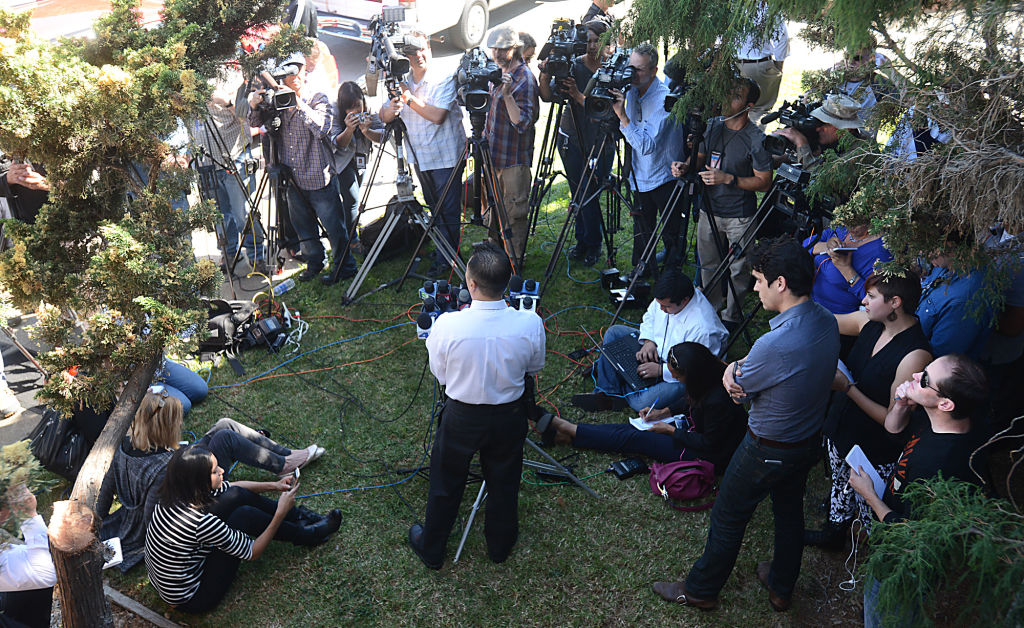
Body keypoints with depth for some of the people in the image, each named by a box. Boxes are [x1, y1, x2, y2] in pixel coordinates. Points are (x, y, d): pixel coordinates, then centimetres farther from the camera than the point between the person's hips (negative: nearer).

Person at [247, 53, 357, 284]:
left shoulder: (318, 99, -5)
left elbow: (323, 127, -21)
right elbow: (257, 124, 7)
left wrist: (300, 104, -26)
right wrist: (254, 107, -14)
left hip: (318, 179, -5)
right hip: (293, 180, 5)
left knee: (334, 227, 0)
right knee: (304, 228, 17)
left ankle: (345, 267, 15)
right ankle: (314, 263, 36)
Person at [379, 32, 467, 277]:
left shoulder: (444, 80, -11)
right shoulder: (402, 82, 7)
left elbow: (437, 116, -22)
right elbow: (384, 117, 1)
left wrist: (410, 100, -23)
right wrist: (391, 109, -22)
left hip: (446, 155, -6)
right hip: (420, 156, 6)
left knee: (447, 210, -2)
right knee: (433, 208, 17)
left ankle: (445, 258, 8)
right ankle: (441, 249, 31)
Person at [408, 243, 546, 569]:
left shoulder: (446, 325, -28)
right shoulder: (530, 323, -24)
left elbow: (440, 375, -11)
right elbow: (534, 367, -5)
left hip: (461, 416, -1)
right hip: (510, 416, 2)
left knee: (446, 483, 23)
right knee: (503, 482, 26)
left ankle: (431, 549, 46)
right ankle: (500, 544, 51)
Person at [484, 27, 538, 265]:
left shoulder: (524, 79, -17)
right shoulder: (498, 74, 10)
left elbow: (523, 123, -26)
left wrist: (507, 95, -34)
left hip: (514, 158, -9)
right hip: (494, 154, 9)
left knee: (514, 213, -1)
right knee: (493, 206, 21)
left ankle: (513, 263, 10)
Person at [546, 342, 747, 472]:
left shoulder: (717, 401, -37)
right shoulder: (711, 376, -11)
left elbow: (709, 444, -24)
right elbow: (692, 401, 10)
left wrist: (670, 430, -15)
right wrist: (664, 412, 1)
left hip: (710, 457, -8)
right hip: (700, 429, 8)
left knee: (635, 438, -7)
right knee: (633, 428, 2)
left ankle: (567, 431, 2)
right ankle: (565, 432, 4)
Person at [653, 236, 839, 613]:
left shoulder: (775, 344, -36)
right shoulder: (827, 321, -9)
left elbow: (738, 389, -19)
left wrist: (733, 370, 0)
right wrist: (740, 367, -13)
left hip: (767, 451, -8)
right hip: (810, 441, 8)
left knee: (728, 519, 13)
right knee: (790, 513, 26)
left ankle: (700, 591, 33)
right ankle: (782, 588, 47)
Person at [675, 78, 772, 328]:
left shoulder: (756, 139, -17)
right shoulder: (713, 125, -1)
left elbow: (764, 183, -15)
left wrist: (728, 178, -26)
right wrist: (685, 166, -10)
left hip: (739, 217, -5)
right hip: (710, 210, 6)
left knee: (737, 270, 8)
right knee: (708, 265, 19)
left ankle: (732, 317, 26)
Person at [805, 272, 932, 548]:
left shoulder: (916, 356, -31)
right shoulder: (869, 323, -10)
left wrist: (848, 388, -27)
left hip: (875, 455, -7)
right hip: (840, 431, 7)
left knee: (870, 514, 14)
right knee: (840, 485, 30)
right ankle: (834, 533, 57)